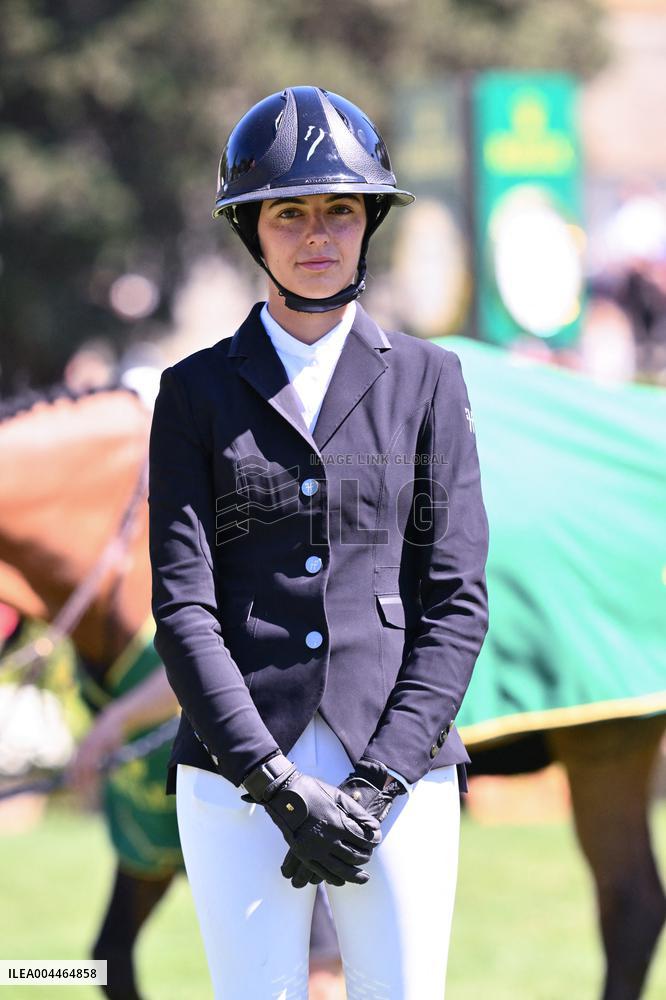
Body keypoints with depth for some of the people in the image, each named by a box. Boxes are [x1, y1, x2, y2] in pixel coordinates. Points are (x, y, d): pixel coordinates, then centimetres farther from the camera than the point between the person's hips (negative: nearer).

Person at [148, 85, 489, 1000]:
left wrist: (378, 782, -9)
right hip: (242, 766, 0)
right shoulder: (197, 393, 7)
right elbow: (182, 606, -1)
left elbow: (455, 599, 2)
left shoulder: (424, 380, 8)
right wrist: (283, 787, -12)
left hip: (396, 763, 1)